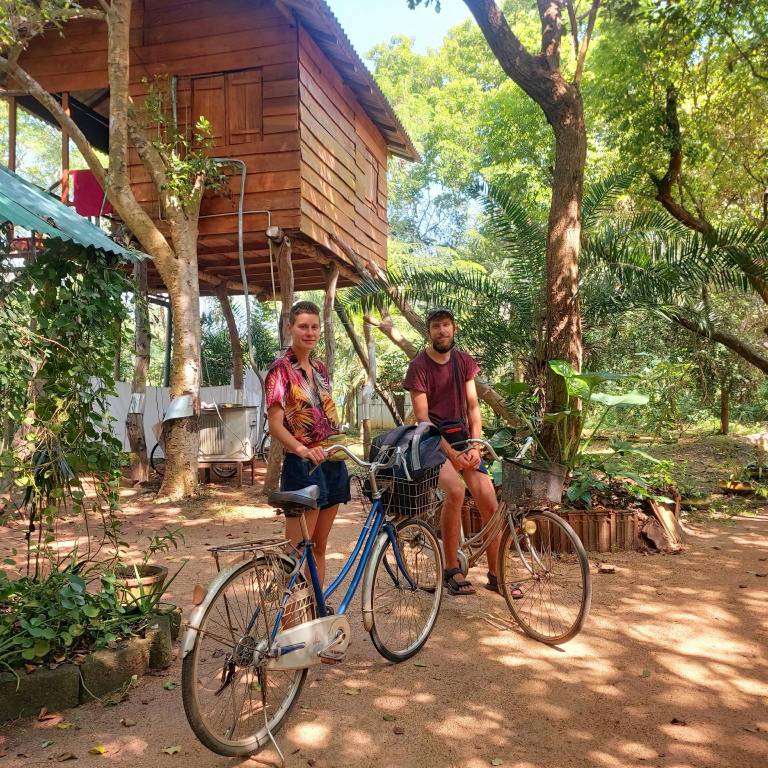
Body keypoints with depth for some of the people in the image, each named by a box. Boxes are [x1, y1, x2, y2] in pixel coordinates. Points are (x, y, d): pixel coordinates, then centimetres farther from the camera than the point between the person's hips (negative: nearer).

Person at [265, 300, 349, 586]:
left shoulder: (320, 368, 13)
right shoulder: (281, 369, -9)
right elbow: (275, 425, -17)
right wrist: (302, 449, -34)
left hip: (332, 461, 7)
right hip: (303, 465, -7)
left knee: (319, 547, 14)